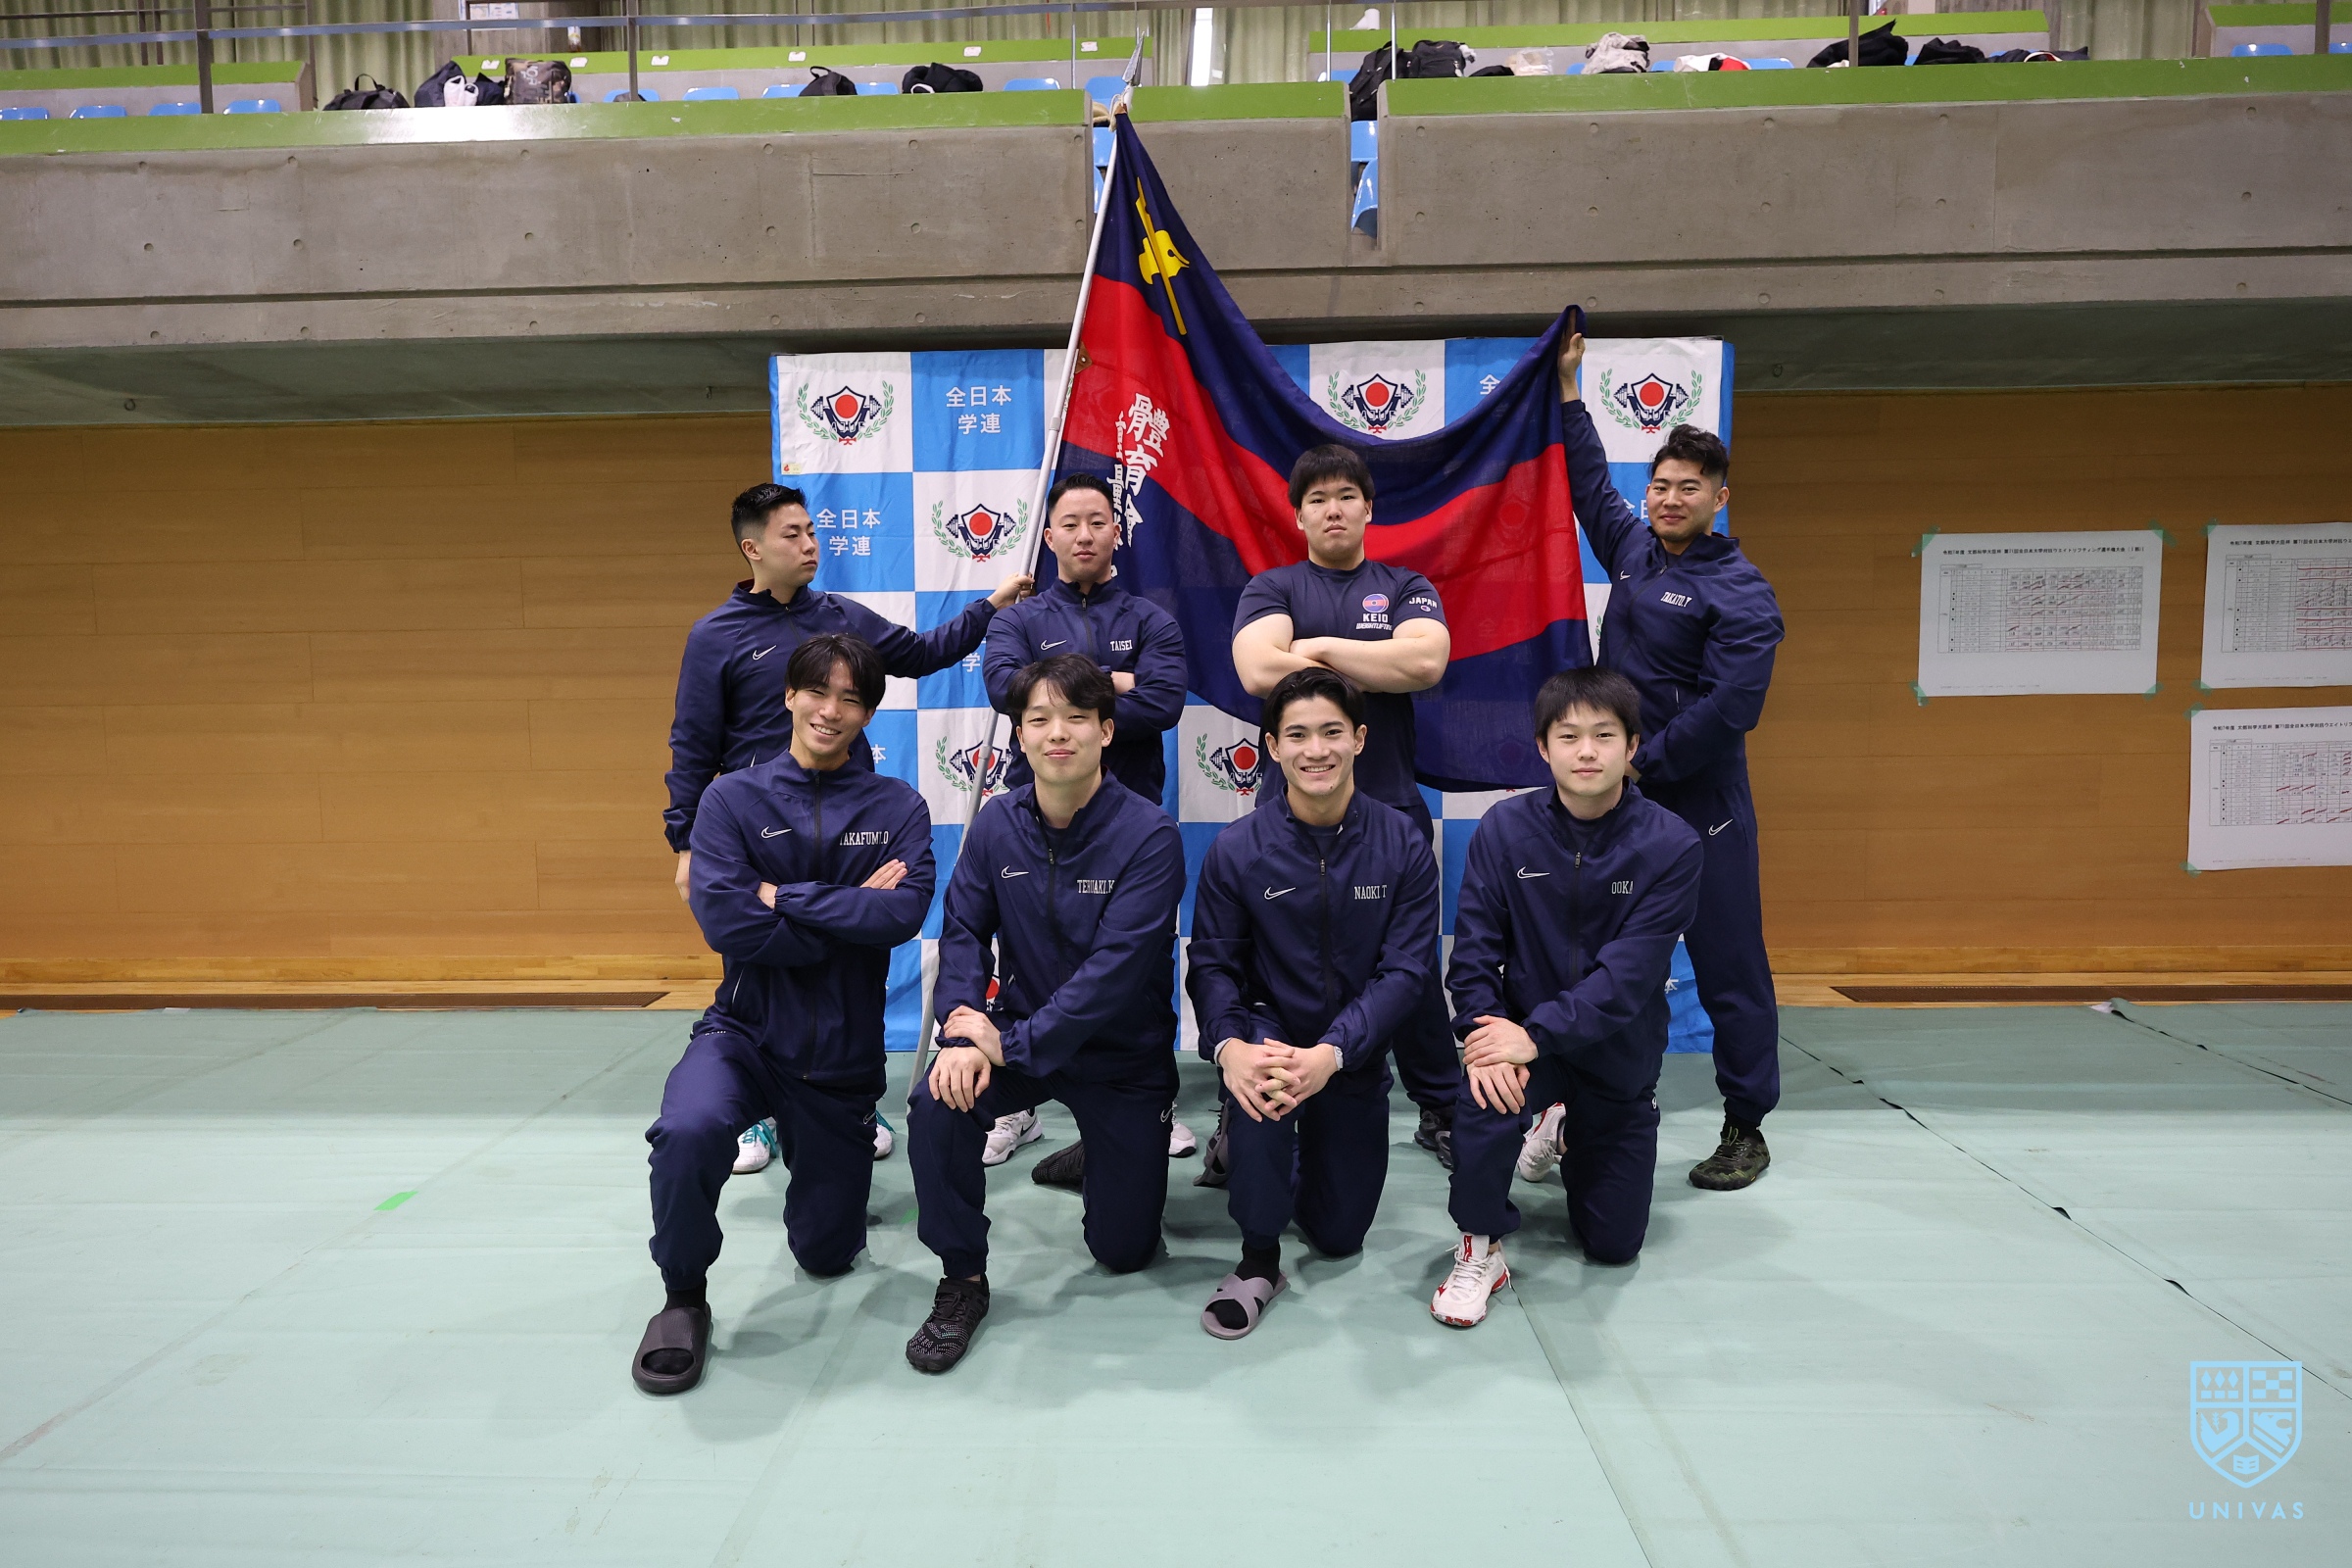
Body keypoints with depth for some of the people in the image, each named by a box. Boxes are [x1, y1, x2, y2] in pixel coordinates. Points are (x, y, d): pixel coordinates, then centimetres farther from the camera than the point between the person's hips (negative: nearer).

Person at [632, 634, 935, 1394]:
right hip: (745, 1032, -1)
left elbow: (902, 915, -18)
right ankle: (683, 1297, -6)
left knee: (827, 1254, 14)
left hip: (843, 1056, 1)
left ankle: (810, 1152, 48)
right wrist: (851, 910, -15)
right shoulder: (733, 798, -4)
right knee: (688, 1130, -36)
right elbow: (723, 920, -17)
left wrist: (785, 896, -18)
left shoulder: (897, 809, -2)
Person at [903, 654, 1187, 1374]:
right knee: (938, 1101, -29)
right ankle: (962, 1279, -6)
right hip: (1017, 1032, 2)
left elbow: (1115, 968, -27)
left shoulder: (1148, 834, -21)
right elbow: (962, 930, -6)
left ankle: (1113, 1158, 40)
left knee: (1123, 1249, 6)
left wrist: (1009, 1044, -30)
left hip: (1123, 1055, -2)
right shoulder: (997, 823, -6)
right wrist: (962, 1024, -26)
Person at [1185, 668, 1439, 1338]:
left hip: (1356, 1050, 2)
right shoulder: (1237, 849, -12)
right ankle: (1259, 1259, -14)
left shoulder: (1402, 844, -12)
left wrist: (1330, 1052, -31)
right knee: (1258, 1093, -38)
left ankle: (1308, 1152, 44)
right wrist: (1228, 1045, -32)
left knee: (1339, 1235, 10)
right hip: (1270, 1026, -1)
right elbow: (1212, 963, -11)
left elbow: (1405, 970, -16)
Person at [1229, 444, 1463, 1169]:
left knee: (1411, 962, 10)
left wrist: (1322, 648, -10)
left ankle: (1441, 1109, 26)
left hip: (1390, 808, 1)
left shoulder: (1407, 589, 10)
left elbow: (1425, 660, -11)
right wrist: (1382, 668, -8)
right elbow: (1258, 670, -15)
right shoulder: (1271, 589, 5)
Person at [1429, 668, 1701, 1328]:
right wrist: (1486, 1036, -30)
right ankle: (1481, 1246, -9)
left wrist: (1535, 1035, -33)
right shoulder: (1505, 828, -12)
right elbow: (1474, 950, -13)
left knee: (1613, 1244, 11)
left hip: (1619, 1051, 1)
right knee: (1487, 1093, -36)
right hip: (1523, 1029, -1)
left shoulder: (1671, 845, -16)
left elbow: (1629, 972, -23)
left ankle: (1569, 1139, 43)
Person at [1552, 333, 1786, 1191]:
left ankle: (1746, 1129, 14)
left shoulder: (1740, 591, -10)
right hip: (1621, 796, 6)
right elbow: (1590, 483, 27)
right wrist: (1569, 387, 28)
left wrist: (1642, 765, -15)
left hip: (1699, 803, -6)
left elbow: (1729, 709, -18)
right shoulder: (1633, 548, 10)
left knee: (1727, 965, 2)